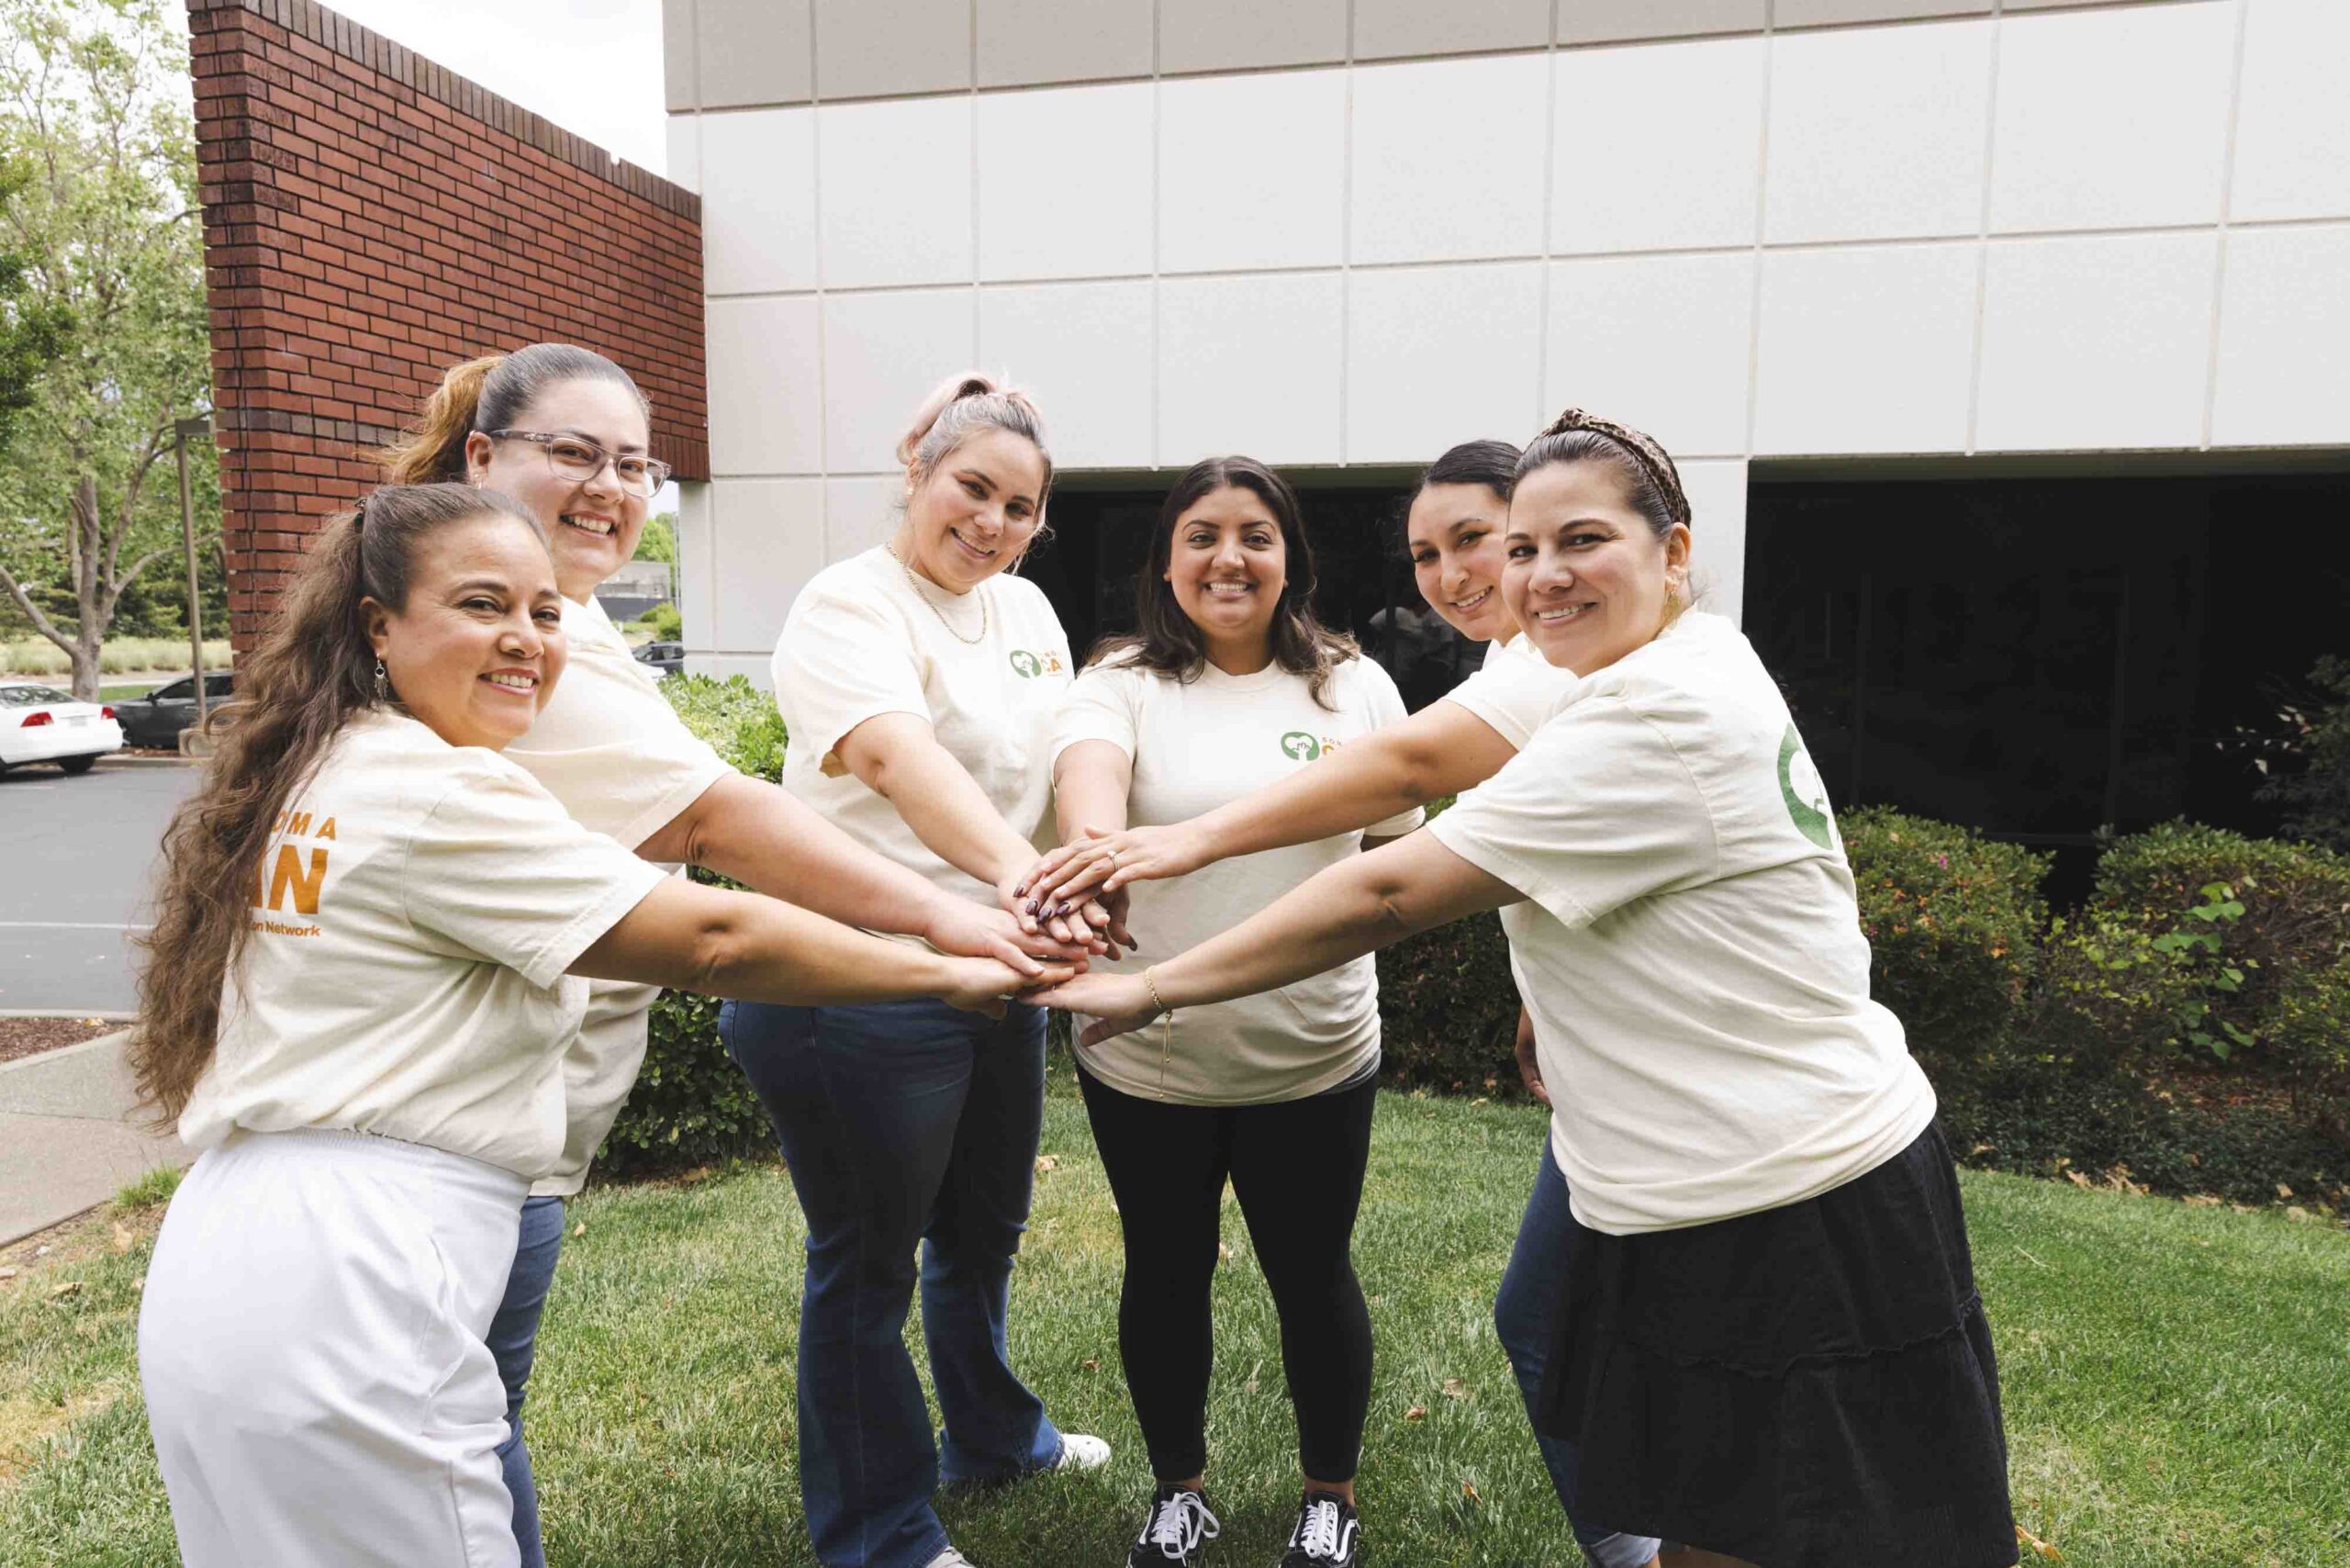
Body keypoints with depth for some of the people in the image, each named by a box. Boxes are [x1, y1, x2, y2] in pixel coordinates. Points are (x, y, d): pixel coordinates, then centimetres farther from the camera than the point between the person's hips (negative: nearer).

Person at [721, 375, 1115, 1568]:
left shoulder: (1026, 608, 12)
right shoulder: (849, 607, -14)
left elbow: (1065, 755, 17)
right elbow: (898, 756, -34)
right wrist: (1019, 872, -49)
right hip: (864, 985, -8)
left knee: (984, 1231, 25)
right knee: (868, 1264, 9)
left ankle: (991, 1435, 48)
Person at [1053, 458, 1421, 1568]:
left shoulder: (1354, 685, 0)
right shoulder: (1122, 684, -5)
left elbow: (1400, 843, 10)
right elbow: (1086, 773, -28)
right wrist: (1093, 852, -48)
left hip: (1313, 1056, 1)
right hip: (1145, 1058, 0)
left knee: (1312, 1274, 15)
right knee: (1166, 1273, 17)